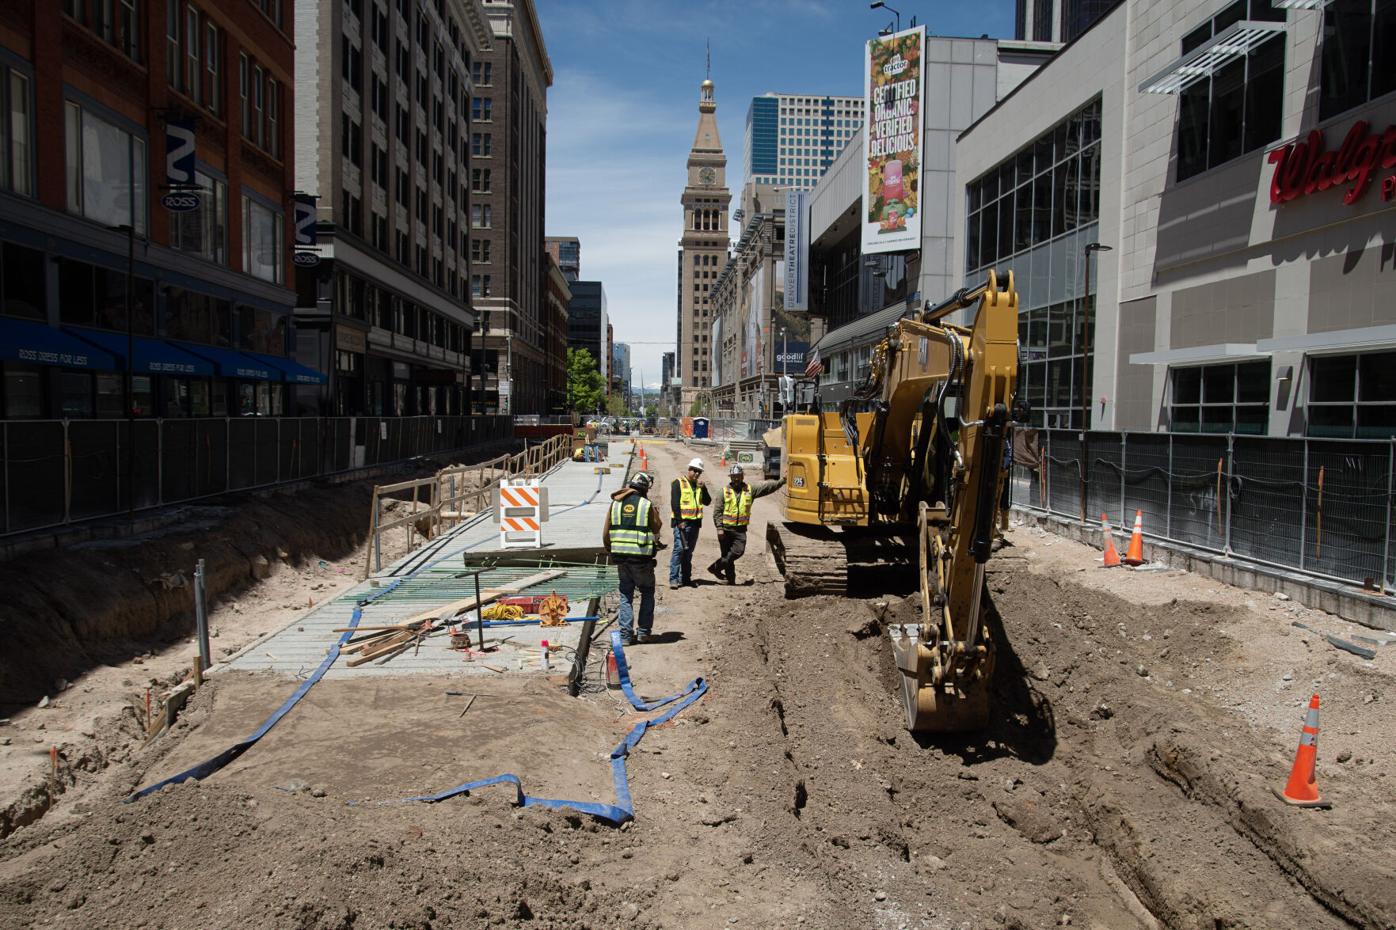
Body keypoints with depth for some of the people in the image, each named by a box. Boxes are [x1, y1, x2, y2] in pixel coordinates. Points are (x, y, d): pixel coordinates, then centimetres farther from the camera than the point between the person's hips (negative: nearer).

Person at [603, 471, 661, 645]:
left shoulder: (615, 504, 6)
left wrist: (609, 550, 22)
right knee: (647, 592, 16)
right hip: (642, 557, -3)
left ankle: (626, 634, 10)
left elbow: (606, 533, 9)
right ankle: (643, 631, 14)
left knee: (626, 595, 14)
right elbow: (656, 530, 2)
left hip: (620, 557, 3)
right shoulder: (647, 506, -6)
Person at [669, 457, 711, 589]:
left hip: (695, 522, 7)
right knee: (679, 549, -13)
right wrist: (679, 521, -16)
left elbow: (707, 502, 9)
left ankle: (685, 578, 18)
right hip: (682, 522, -7)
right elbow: (674, 503, -10)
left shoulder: (699, 485, 16)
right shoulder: (678, 483, -4)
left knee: (689, 551, 11)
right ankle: (673, 578, -12)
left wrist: (703, 488, -5)